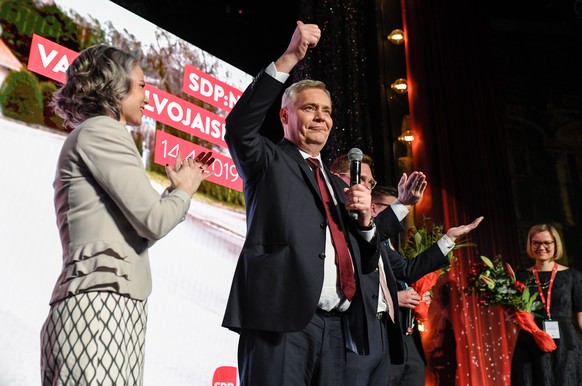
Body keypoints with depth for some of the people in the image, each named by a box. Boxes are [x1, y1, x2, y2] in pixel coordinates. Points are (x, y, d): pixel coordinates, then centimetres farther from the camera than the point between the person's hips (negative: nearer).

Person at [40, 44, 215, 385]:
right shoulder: (101, 130, -6)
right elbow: (154, 221, -14)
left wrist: (177, 187, 25)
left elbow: (136, 228, 23)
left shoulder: (87, 136, 24)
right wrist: (185, 190, 5)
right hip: (103, 302, -10)